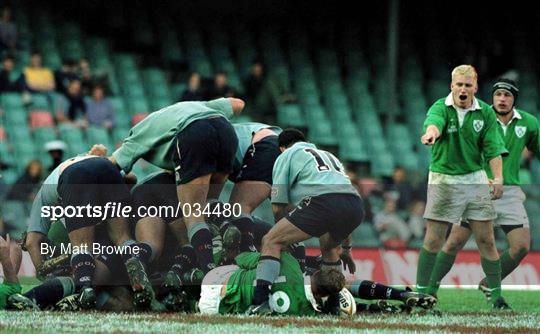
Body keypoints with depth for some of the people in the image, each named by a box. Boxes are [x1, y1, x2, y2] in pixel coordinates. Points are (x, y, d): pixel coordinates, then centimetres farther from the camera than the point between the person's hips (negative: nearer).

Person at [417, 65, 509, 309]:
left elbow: (493, 147, -2)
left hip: (476, 178, 2)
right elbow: (434, 123, -31)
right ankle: (421, 293, 4)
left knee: (486, 240, 2)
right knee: (433, 241, -4)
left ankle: (497, 295, 11)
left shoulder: (485, 113, 1)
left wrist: (498, 178, -17)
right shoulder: (441, 107, -8)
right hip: (444, 179, -2)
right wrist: (431, 132, -56)